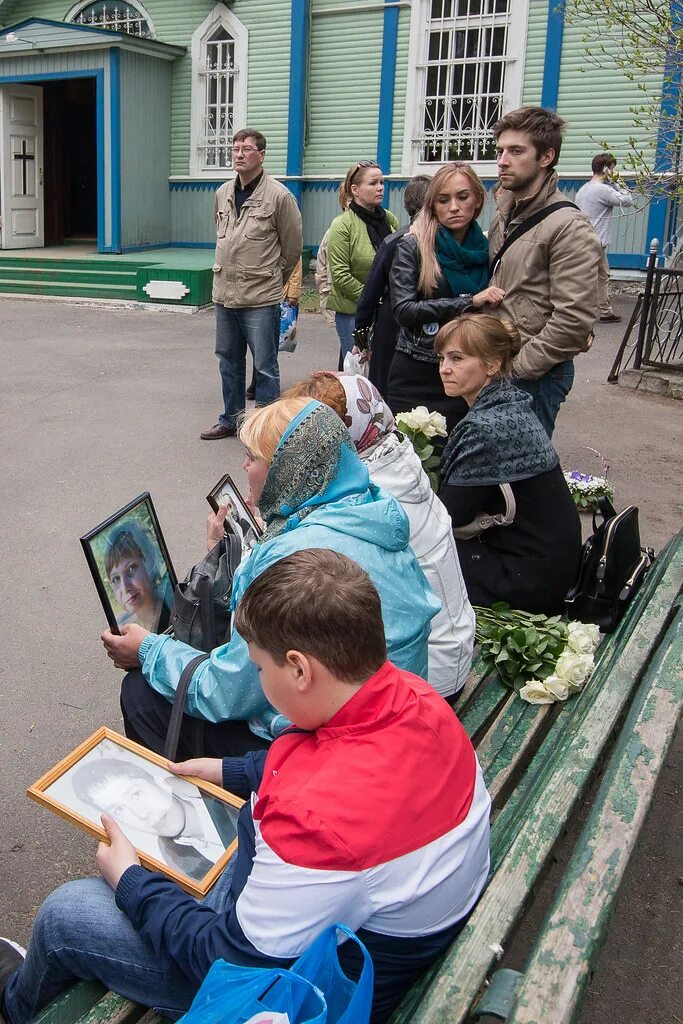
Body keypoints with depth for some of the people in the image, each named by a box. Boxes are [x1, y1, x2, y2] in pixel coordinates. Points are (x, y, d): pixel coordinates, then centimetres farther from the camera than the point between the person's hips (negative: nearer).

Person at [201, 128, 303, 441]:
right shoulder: (223, 193, 10)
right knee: (228, 361, 16)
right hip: (224, 294, 7)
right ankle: (230, 420, 30)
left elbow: (292, 247, -2)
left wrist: (271, 279, 7)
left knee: (264, 366, -1)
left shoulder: (279, 196, -9)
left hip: (261, 299, -6)